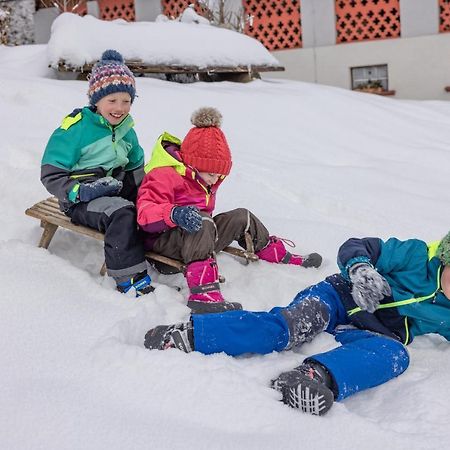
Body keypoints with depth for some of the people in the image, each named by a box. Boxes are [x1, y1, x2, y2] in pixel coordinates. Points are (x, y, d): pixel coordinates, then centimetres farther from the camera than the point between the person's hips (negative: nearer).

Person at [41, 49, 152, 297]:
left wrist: (138, 186, 3)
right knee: (121, 213, -35)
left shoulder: (126, 130, 11)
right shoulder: (76, 128, -12)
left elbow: (136, 167, 25)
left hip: (117, 192, 8)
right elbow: (51, 174, -12)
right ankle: (129, 277, -32)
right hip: (82, 201, -7)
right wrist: (81, 191, -27)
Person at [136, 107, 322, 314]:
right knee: (203, 224, -39)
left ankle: (279, 256, 23)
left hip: (196, 239, 9)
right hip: (163, 240, -9)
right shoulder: (164, 176, -18)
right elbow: (145, 213, -32)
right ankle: (202, 293, -55)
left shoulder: (203, 178, 13)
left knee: (242, 217, 6)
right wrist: (175, 214, -47)